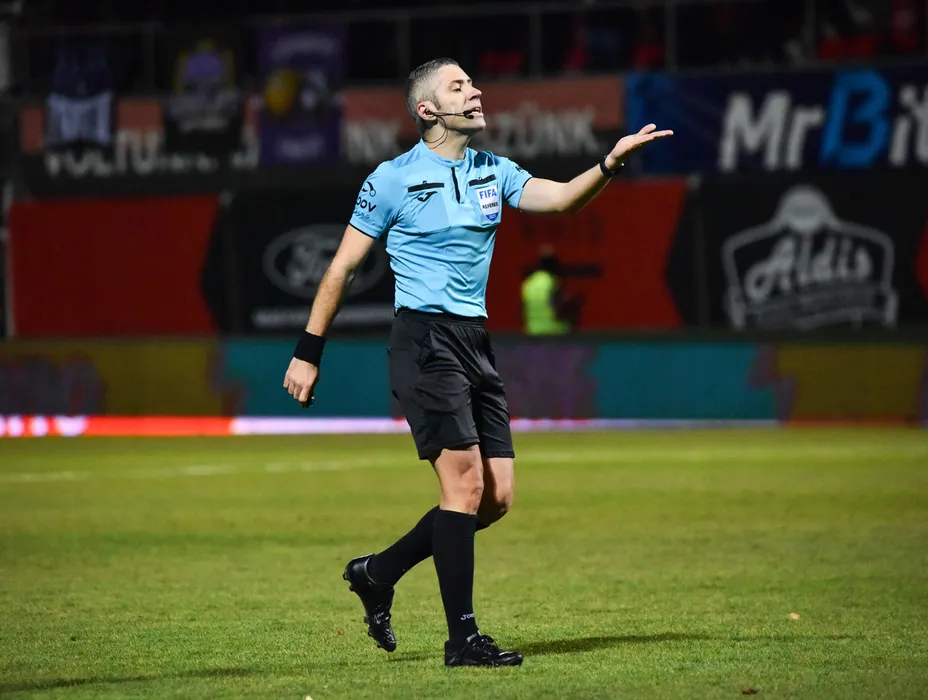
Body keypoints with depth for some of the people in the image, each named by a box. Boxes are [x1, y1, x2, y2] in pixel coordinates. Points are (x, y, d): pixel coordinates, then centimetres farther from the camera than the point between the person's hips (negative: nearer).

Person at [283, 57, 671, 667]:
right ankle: (462, 638, -9)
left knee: (496, 496, 3)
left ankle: (379, 573, 20)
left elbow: (558, 198, -3)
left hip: (475, 342, 7)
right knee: (466, 483, -14)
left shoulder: (493, 171, 13)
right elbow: (343, 267, 2)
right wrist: (308, 353, 0)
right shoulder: (394, 180, -3)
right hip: (424, 340, -7)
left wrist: (611, 163, -22)